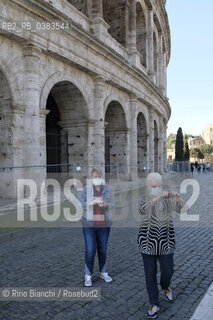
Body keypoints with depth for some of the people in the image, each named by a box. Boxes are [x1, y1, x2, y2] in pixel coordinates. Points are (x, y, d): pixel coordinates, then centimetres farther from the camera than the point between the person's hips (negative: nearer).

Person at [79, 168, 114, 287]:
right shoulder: (86, 189, -7)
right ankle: (88, 275, 19)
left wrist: (106, 204, -18)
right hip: (89, 224, -2)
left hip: (104, 224, 2)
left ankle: (103, 272, 33)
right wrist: (92, 202, -23)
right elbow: (80, 204, -9)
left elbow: (112, 204, 4)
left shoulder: (107, 189, -1)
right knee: (90, 251, -2)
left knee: (103, 250, 13)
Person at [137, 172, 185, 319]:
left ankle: (166, 287, 45)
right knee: (150, 273, 5)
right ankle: (154, 304, 22)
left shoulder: (168, 199, -2)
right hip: (148, 241, -1)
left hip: (166, 241, 1)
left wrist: (178, 198, -36)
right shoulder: (144, 199, -6)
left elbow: (181, 208, -16)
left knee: (168, 270, 10)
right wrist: (157, 198, -42)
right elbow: (142, 209, -28)